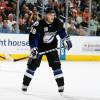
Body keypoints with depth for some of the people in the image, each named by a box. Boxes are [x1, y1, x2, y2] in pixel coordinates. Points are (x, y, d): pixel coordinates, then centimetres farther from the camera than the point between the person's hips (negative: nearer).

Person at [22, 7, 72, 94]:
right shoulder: (38, 24, -25)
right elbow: (32, 37, -24)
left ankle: (61, 85, 3)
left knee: (56, 64, -6)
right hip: (39, 45, -3)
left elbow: (61, 31, 10)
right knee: (33, 64, -6)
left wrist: (66, 40, 2)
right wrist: (33, 49, -31)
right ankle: (25, 85, 4)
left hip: (51, 46, 3)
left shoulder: (57, 23, -11)